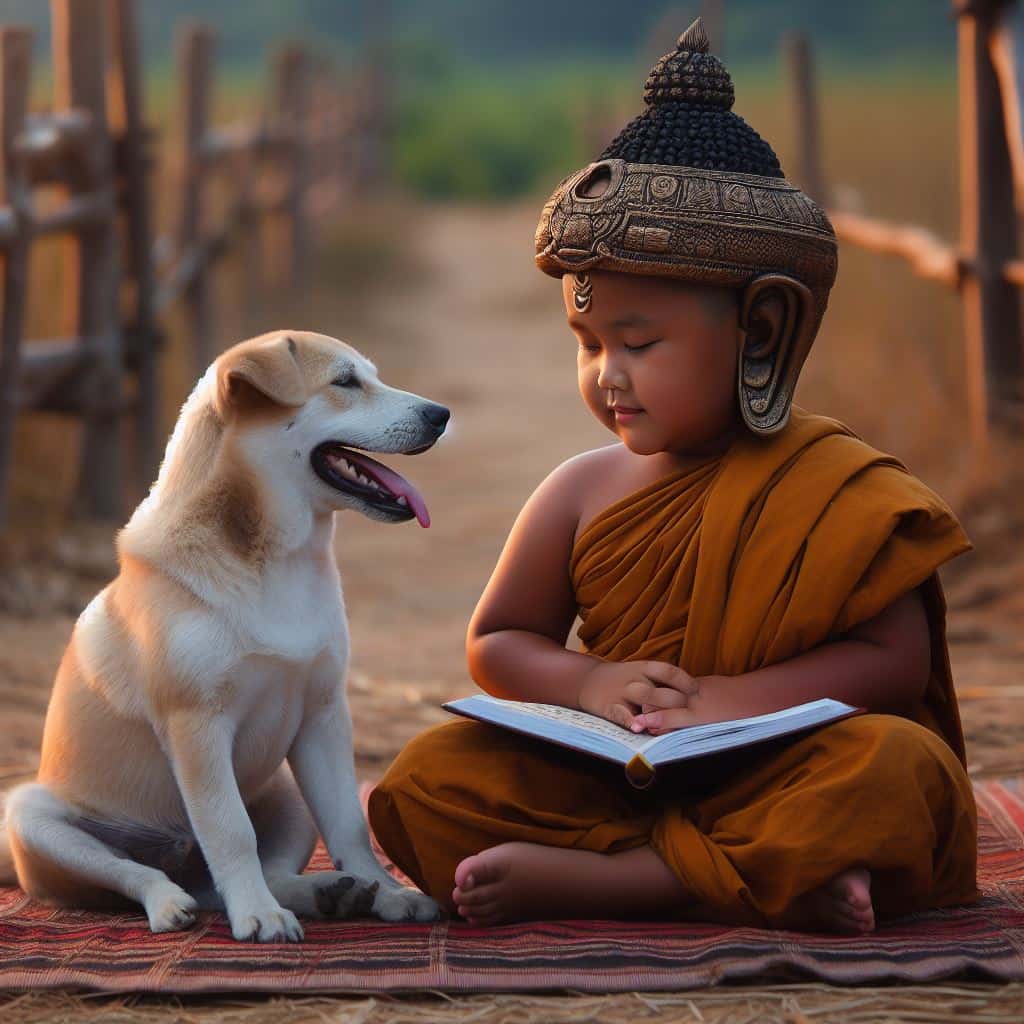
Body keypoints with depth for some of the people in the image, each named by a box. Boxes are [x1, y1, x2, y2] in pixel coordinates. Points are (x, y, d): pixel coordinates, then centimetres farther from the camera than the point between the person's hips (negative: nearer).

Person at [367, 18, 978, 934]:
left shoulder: (838, 489, -3)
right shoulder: (581, 492, 8)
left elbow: (896, 659, -8)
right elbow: (496, 642, 15)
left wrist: (729, 698, -19)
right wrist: (586, 682, -8)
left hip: (777, 776, -3)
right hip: (609, 780, 3)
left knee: (898, 764, -34)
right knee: (430, 778, -18)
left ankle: (588, 879, -32)